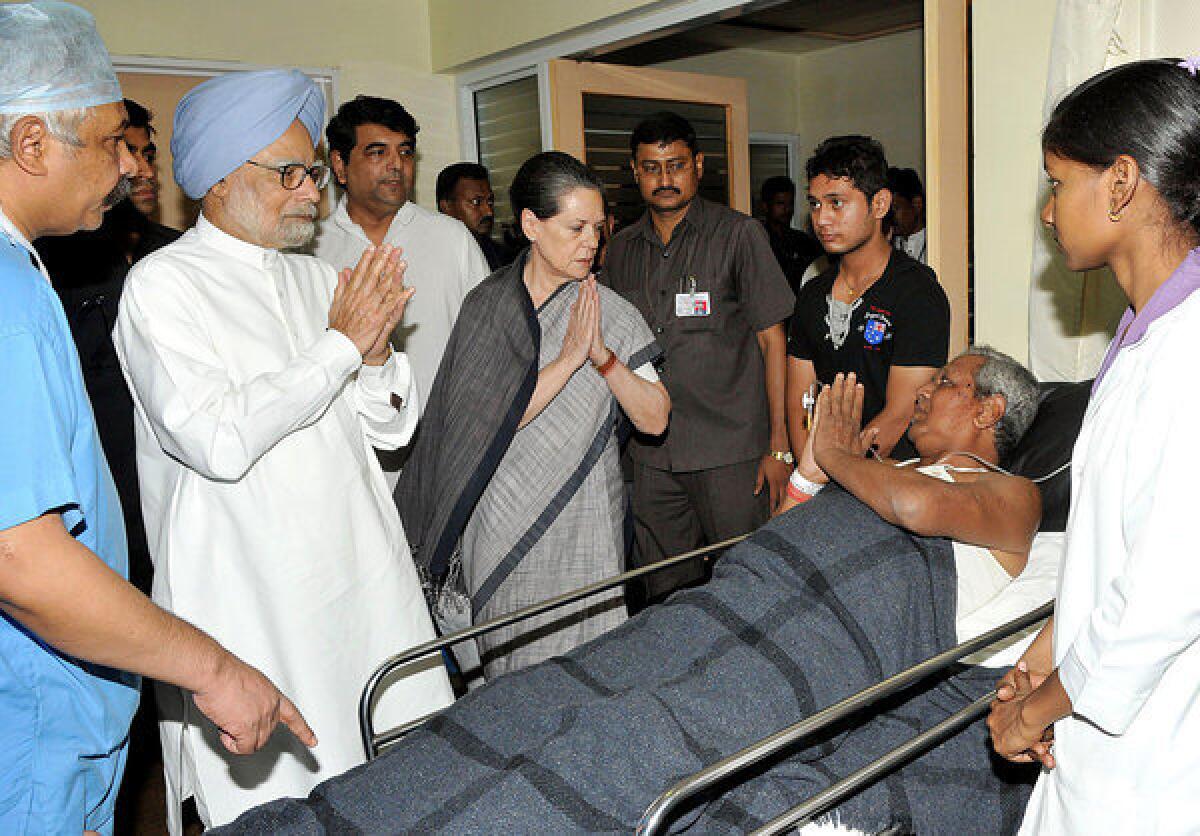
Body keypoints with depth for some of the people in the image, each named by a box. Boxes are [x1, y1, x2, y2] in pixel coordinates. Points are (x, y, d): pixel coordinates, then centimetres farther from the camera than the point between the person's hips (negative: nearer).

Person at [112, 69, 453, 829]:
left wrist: (378, 351, -9)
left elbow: (391, 430, 11)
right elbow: (218, 441, -22)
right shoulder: (164, 285, -8)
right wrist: (340, 344, -15)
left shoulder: (322, 281, 11)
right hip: (252, 603, -6)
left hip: (366, 582, 6)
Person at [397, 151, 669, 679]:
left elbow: (654, 419, -4)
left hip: (581, 530, 0)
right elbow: (488, 421, -12)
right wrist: (568, 359, -19)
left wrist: (604, 357, -19)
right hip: (501, 527, 0)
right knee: (510, 670, 11)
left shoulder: (609, 312, -2)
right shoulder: (486, 304, -3)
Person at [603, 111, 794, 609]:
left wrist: (779, 446, -7)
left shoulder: (739, 235, -2)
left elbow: (771, 340, -3)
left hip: (730, 453, -4)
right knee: (662, 592, 13)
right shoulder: (621, 249, 11)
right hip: (651, 455, 4)